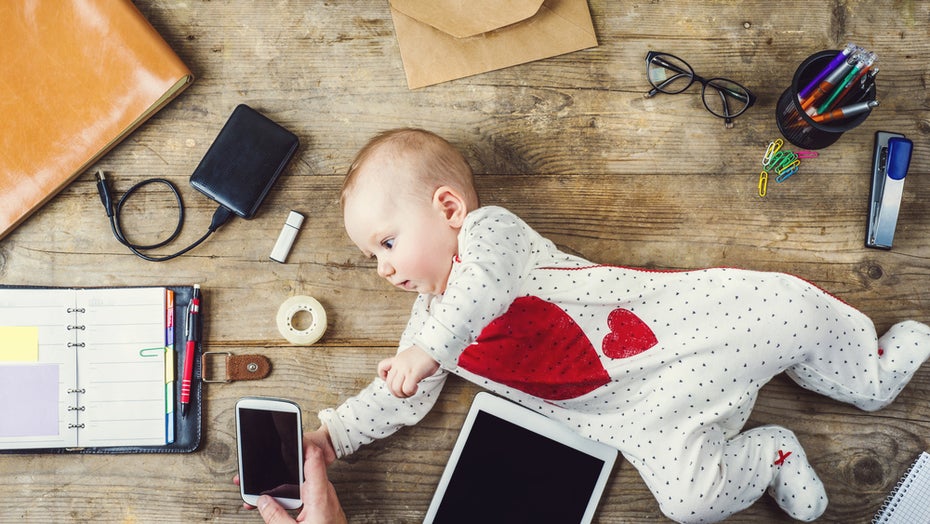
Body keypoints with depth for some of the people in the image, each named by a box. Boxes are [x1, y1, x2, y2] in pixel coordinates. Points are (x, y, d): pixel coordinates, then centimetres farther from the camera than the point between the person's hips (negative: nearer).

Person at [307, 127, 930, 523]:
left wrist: (429, 347, -31)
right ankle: (768, 455, 11)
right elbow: (397, 399, 16)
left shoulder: (490, 227, -8)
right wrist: (324, 437, 9)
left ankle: (875, 370, 23)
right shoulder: (428, 321, 11)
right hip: (639, 411, 4)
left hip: (675, 313, -3)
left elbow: (488, 280, -29)